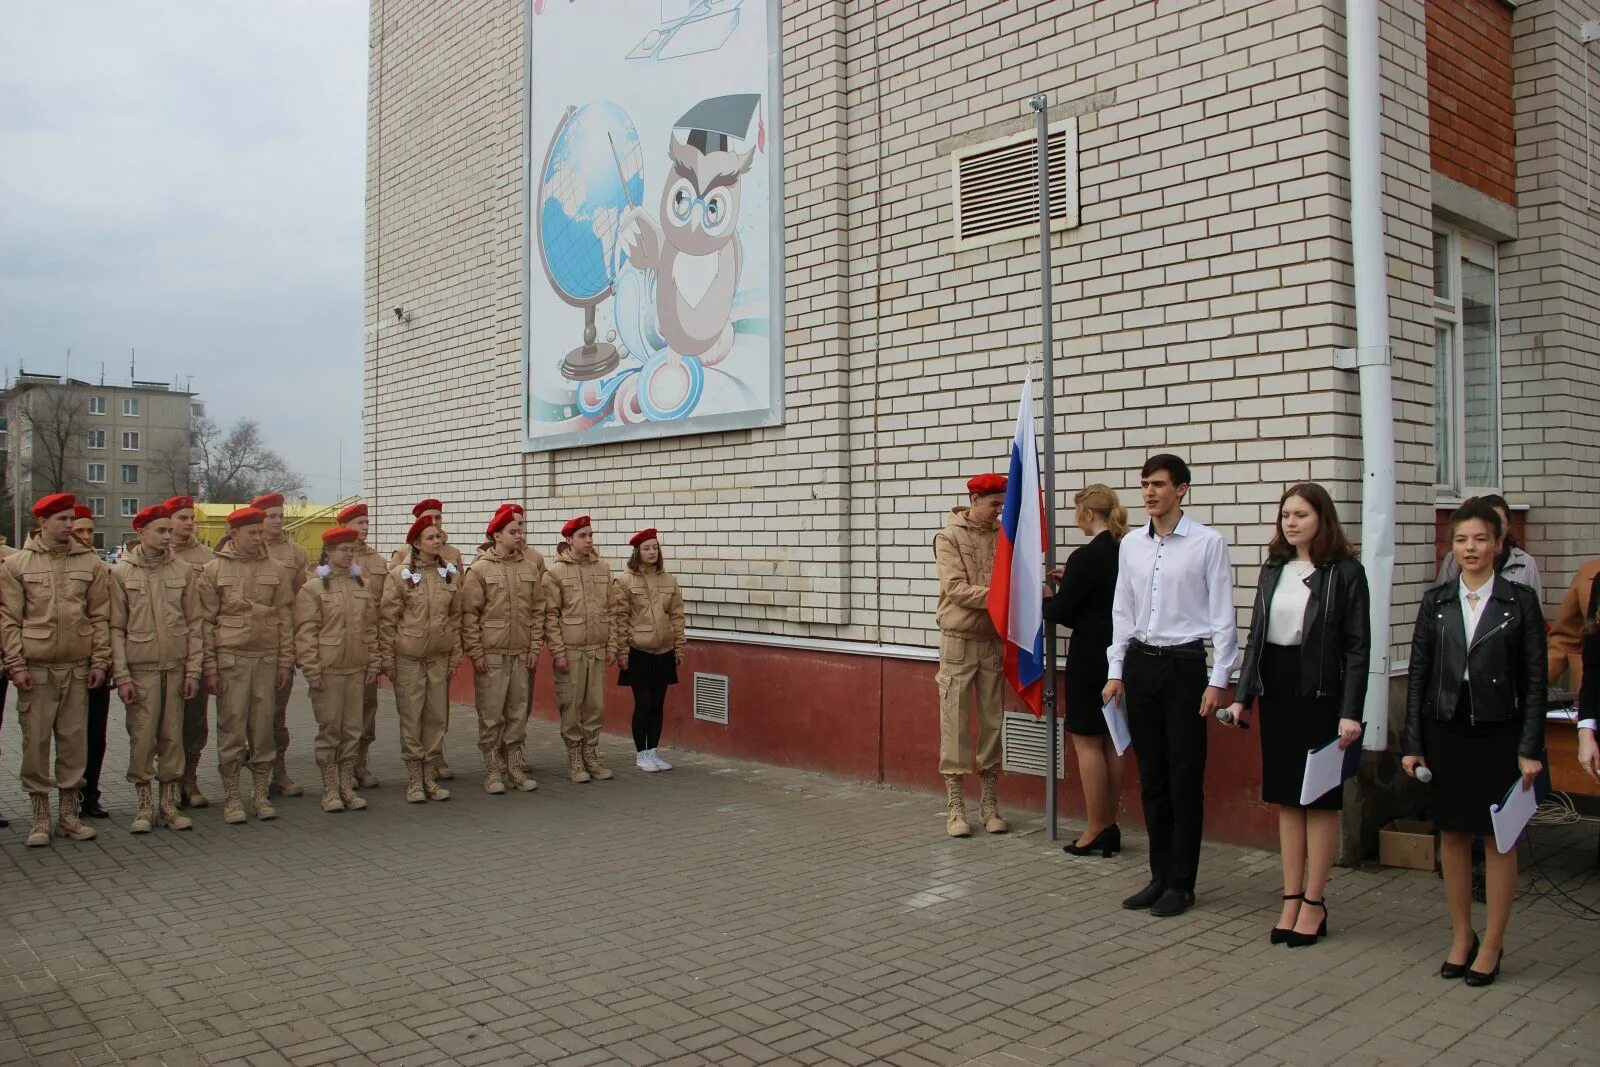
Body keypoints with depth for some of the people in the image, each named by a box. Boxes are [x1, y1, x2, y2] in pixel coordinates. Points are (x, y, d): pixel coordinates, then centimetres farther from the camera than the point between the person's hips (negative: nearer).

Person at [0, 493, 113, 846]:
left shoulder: (90, 563, 6)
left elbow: (101, 616, 7)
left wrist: (100, 661, 2)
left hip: (78, 668, 2)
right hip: (35, 668, -2)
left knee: (75, 741, 6)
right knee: (36, 741, 3)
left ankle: (69, 813, 18)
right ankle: (41, 818, 14)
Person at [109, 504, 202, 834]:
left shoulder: (184, 571, 6)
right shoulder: (120, 572, 1)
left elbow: (194, 623, 6)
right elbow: (116, 628, -1)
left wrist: (193, 669, 0)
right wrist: (121, 675, -7)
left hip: (176, 667, 2)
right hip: (140, 668, -2)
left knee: (173, 736, 5)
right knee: (142, 737, 0)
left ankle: (170, 803, 15)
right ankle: (145, 805, 12)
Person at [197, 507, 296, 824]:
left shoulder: (275, 570, 8)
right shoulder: (213, 570, 1)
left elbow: (285, 618, 9)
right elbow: (206, 621, 0)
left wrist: (285, 661, 4)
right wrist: (209, 667, -5)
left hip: (267, 658, 2)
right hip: (230, 658, -2)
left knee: (263, 727, 6)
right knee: (231, 729, 1)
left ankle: (260, 794, 17)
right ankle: (231, 798, 11)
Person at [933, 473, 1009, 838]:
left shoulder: (1002, 535, 7)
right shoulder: (948, 537, -5)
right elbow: (956, 589, -14)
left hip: (994, 640, 4)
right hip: (959, 640, -4)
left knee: (993, 722, 8)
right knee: (955, 723, 0)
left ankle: (990, 804, 18)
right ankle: (955, 807, 8)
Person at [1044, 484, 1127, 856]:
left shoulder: (1086, 556, -17)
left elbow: (1060, 611, -13)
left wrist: (1046, 598, 7)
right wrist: (1068, 579, 16)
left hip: (1090, 657, -8)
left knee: (1087, 741, 0)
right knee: (1111, 743, 13)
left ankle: (1095, 830, 5)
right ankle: (1109, 827, 20)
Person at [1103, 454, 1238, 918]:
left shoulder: (1207, 543, -6)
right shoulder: (1130, 544, 8)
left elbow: (1223, 616, -6)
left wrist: (1218, 680, -9)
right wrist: (1116, 672, 9)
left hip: (1184, 665, -5)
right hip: (1139, 663, 5)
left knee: (1185, 780, 2)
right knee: (1151, 777, 11)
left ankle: (1181, 883, 14)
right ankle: (1160, 875, 23)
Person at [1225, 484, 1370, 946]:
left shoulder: (1345, 571, -6)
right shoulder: (1273, 569, 10)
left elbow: (1358, 646, -8)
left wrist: (1350, 712, -14)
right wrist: (1242, 695, 6)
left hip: (1320, 692, -5)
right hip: (1276, 689, 5)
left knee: (1320, 799, 3)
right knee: (1286, 798, 10)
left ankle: (1314, 903, 14)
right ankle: (1291, 899, 19)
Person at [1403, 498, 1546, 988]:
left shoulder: (1520, 600, -2)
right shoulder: (1436, 601, 4)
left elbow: (1535, 680, -3)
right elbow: (1417, 674, 4)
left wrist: (1530, 749, -7)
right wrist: (1413, 743, 1)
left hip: (1499, 733, -2)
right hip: (1446, 732, 2)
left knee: (1500, 838, 5)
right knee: (1452, 835, 9)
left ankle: (1492, 945, 17)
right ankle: (1461, 937, 24)